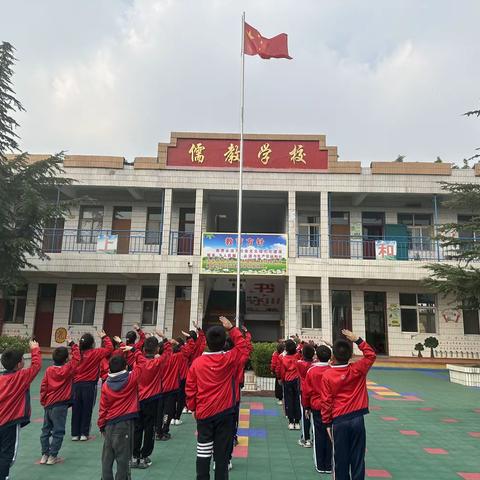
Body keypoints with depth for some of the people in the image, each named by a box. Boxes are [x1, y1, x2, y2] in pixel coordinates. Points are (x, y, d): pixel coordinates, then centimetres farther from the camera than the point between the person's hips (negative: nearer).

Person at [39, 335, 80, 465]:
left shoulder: (49, 370, -1)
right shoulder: (68, 369, -11)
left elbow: (43, 386, 1)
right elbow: (76, 357, -5)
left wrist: (43, 401, 12)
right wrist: (72, 344, 1)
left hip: (48, 404, 4)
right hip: (60, 405, -4)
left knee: (46, 430, 15)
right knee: (58, 431, 4)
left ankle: (44, 454, 19)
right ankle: (52, 456, 5)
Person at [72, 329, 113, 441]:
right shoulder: (96, 353, -11)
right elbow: (109, 348, -9)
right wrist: (104, 337, 1)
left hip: (77, 384, 3)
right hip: (89, 385, -3)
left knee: (76, 409, 10)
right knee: (87, 409, 7)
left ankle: (75, 433, 17)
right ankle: (84, 433, 11)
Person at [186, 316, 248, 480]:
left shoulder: (197, 362, -8)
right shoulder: (230, 359, -12)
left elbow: (190, 388, -2)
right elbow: (242, 345, 6)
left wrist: (192, 408, 12)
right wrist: (231, 328, 6)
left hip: (204, 413, 1)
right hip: (225, 412, -1)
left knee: (203, 452, 10)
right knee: (222, 452, 9)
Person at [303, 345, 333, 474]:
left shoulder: (311, 370, -8)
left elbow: (306, 391, -2)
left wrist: (306, 407, 10)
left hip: (316, 407, 0)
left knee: (319, 435, 9)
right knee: (330, 435, 9)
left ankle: (320, 465, 16)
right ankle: (329, 465, 17)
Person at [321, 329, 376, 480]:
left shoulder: (327, 375, -9)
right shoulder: (357, 369, -6)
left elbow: (326, 401, -6)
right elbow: (371, 355, 9)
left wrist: (328, 423, 3)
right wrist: (357, 340, 4)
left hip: (339, 421, -1)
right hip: (357, 419, 2)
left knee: (341, 458, 9)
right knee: (358, 457, 10)